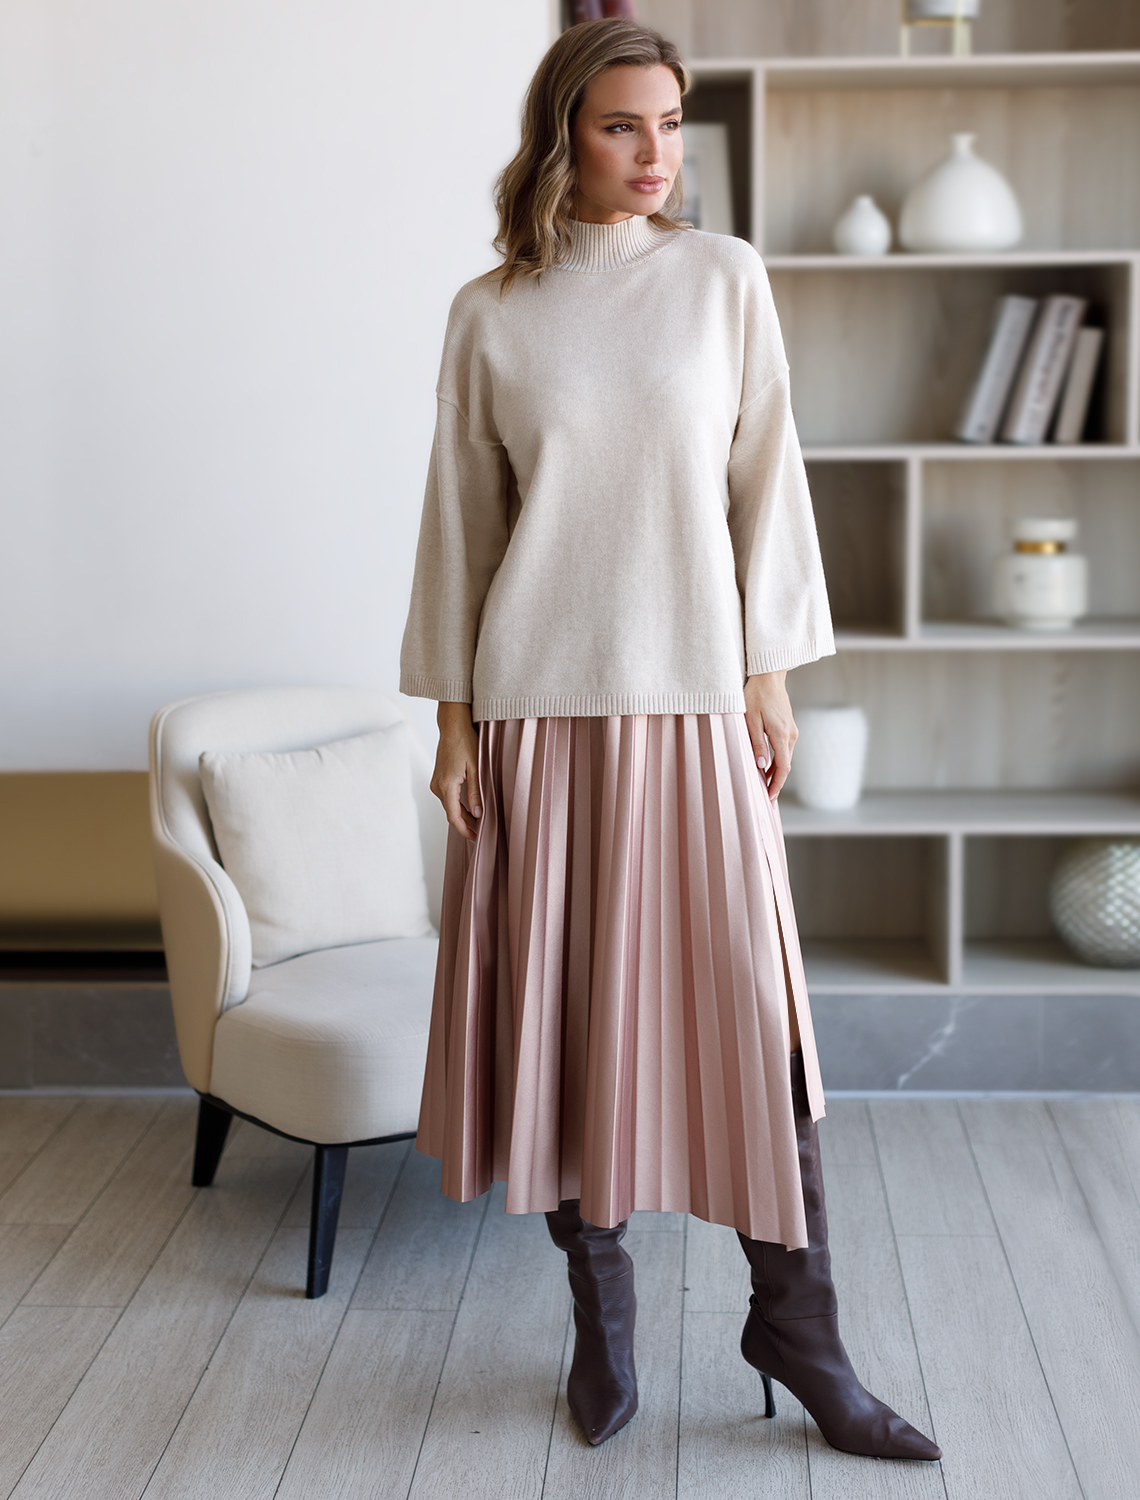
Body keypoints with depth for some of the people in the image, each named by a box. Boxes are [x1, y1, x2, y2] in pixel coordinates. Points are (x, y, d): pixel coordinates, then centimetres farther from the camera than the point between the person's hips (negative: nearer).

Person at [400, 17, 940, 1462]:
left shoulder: (726, 277, 5)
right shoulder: (491, 316, 4)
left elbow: (763, 478, 5)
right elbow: (461, 519, 6)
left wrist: (771, 677, 0)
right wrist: (452, 719, 2)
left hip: (694, 695, 0)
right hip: (539, 700, 0)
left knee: (751, 1003, -2)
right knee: (561, 1001, 5)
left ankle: (794, 1321, 12)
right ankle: (597, 1298, 22)